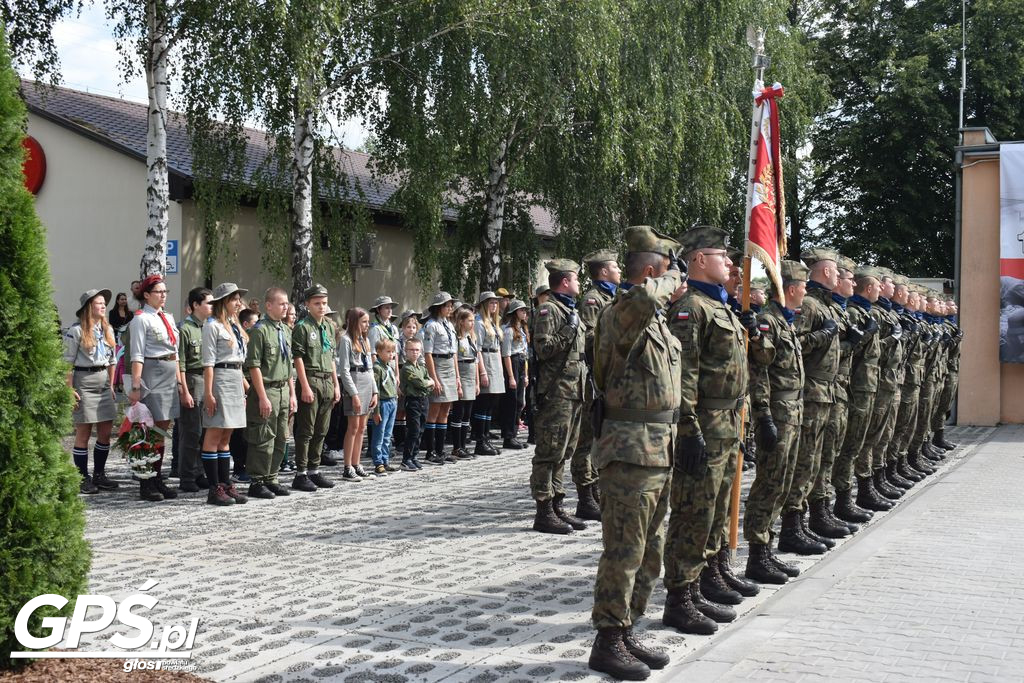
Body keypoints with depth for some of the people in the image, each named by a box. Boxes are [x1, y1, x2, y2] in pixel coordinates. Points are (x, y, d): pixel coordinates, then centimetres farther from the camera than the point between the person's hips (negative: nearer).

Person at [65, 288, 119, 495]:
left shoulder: (108, 329, 11)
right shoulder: (76, 331, -8)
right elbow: (67, 362, -10)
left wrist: (111, 385, 12)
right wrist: (69, 390, -14)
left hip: (103, 382, 6)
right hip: (84, 381, -6)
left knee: (106, 433, 7)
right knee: (83, 433, -1)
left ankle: (99, 474, 19)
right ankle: (83, 479, 6)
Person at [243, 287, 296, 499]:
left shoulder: (286, 331, 15)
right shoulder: (260, 329, -10)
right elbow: (253, 366, -14)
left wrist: (292, 394, 16)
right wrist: (263, 397, -18)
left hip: (283, 390, 8)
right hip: (266, 389, -8)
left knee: (280, 439, 11)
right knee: (263, 440, -4)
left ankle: (270, 479, 21)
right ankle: (257, 483, 4)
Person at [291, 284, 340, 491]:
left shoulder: (329, 327, 16)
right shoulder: (302, 327, -6)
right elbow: (298, 358, -11)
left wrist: (336, 384, 15)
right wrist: (305, 387, -16)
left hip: (327, 382, 7)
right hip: (310, 380, -7)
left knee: (321, 431, 11)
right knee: (306, 431, -3)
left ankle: (314, 470, 19)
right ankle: (301, 474, 1)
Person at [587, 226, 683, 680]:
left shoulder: (658, 319, 15)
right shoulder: (621, 313, -16)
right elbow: (642, 298, -41)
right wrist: (667, 283, -19)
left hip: (661, 449, 10)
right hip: (631, 449, -10)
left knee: (650, 552, 15)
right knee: (624, 551, -3)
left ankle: (627, 632, 26)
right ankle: (607, 644, 7)